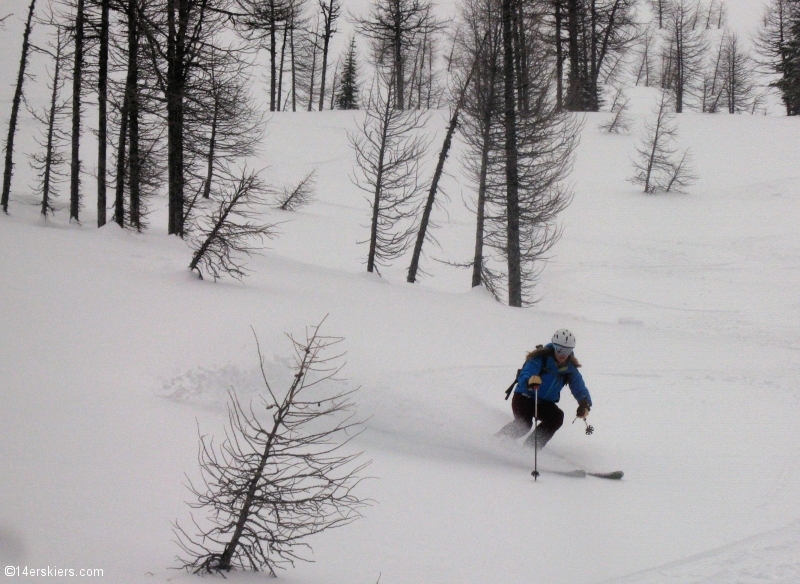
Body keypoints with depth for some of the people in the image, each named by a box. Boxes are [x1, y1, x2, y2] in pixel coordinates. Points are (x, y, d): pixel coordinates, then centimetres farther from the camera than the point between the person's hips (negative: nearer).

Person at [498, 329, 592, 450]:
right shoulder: (540, 359, -20)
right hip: (524, 398, -5)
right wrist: (529, 381, -57)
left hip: (545, 403, 5)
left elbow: (579, 388, -8)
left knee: (557, 417, -24)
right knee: (524, 423, -30)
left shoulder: (570, 368, -5)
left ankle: (531, 447, -16)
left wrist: (584, 404, -30)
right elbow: (523, 377, -31)